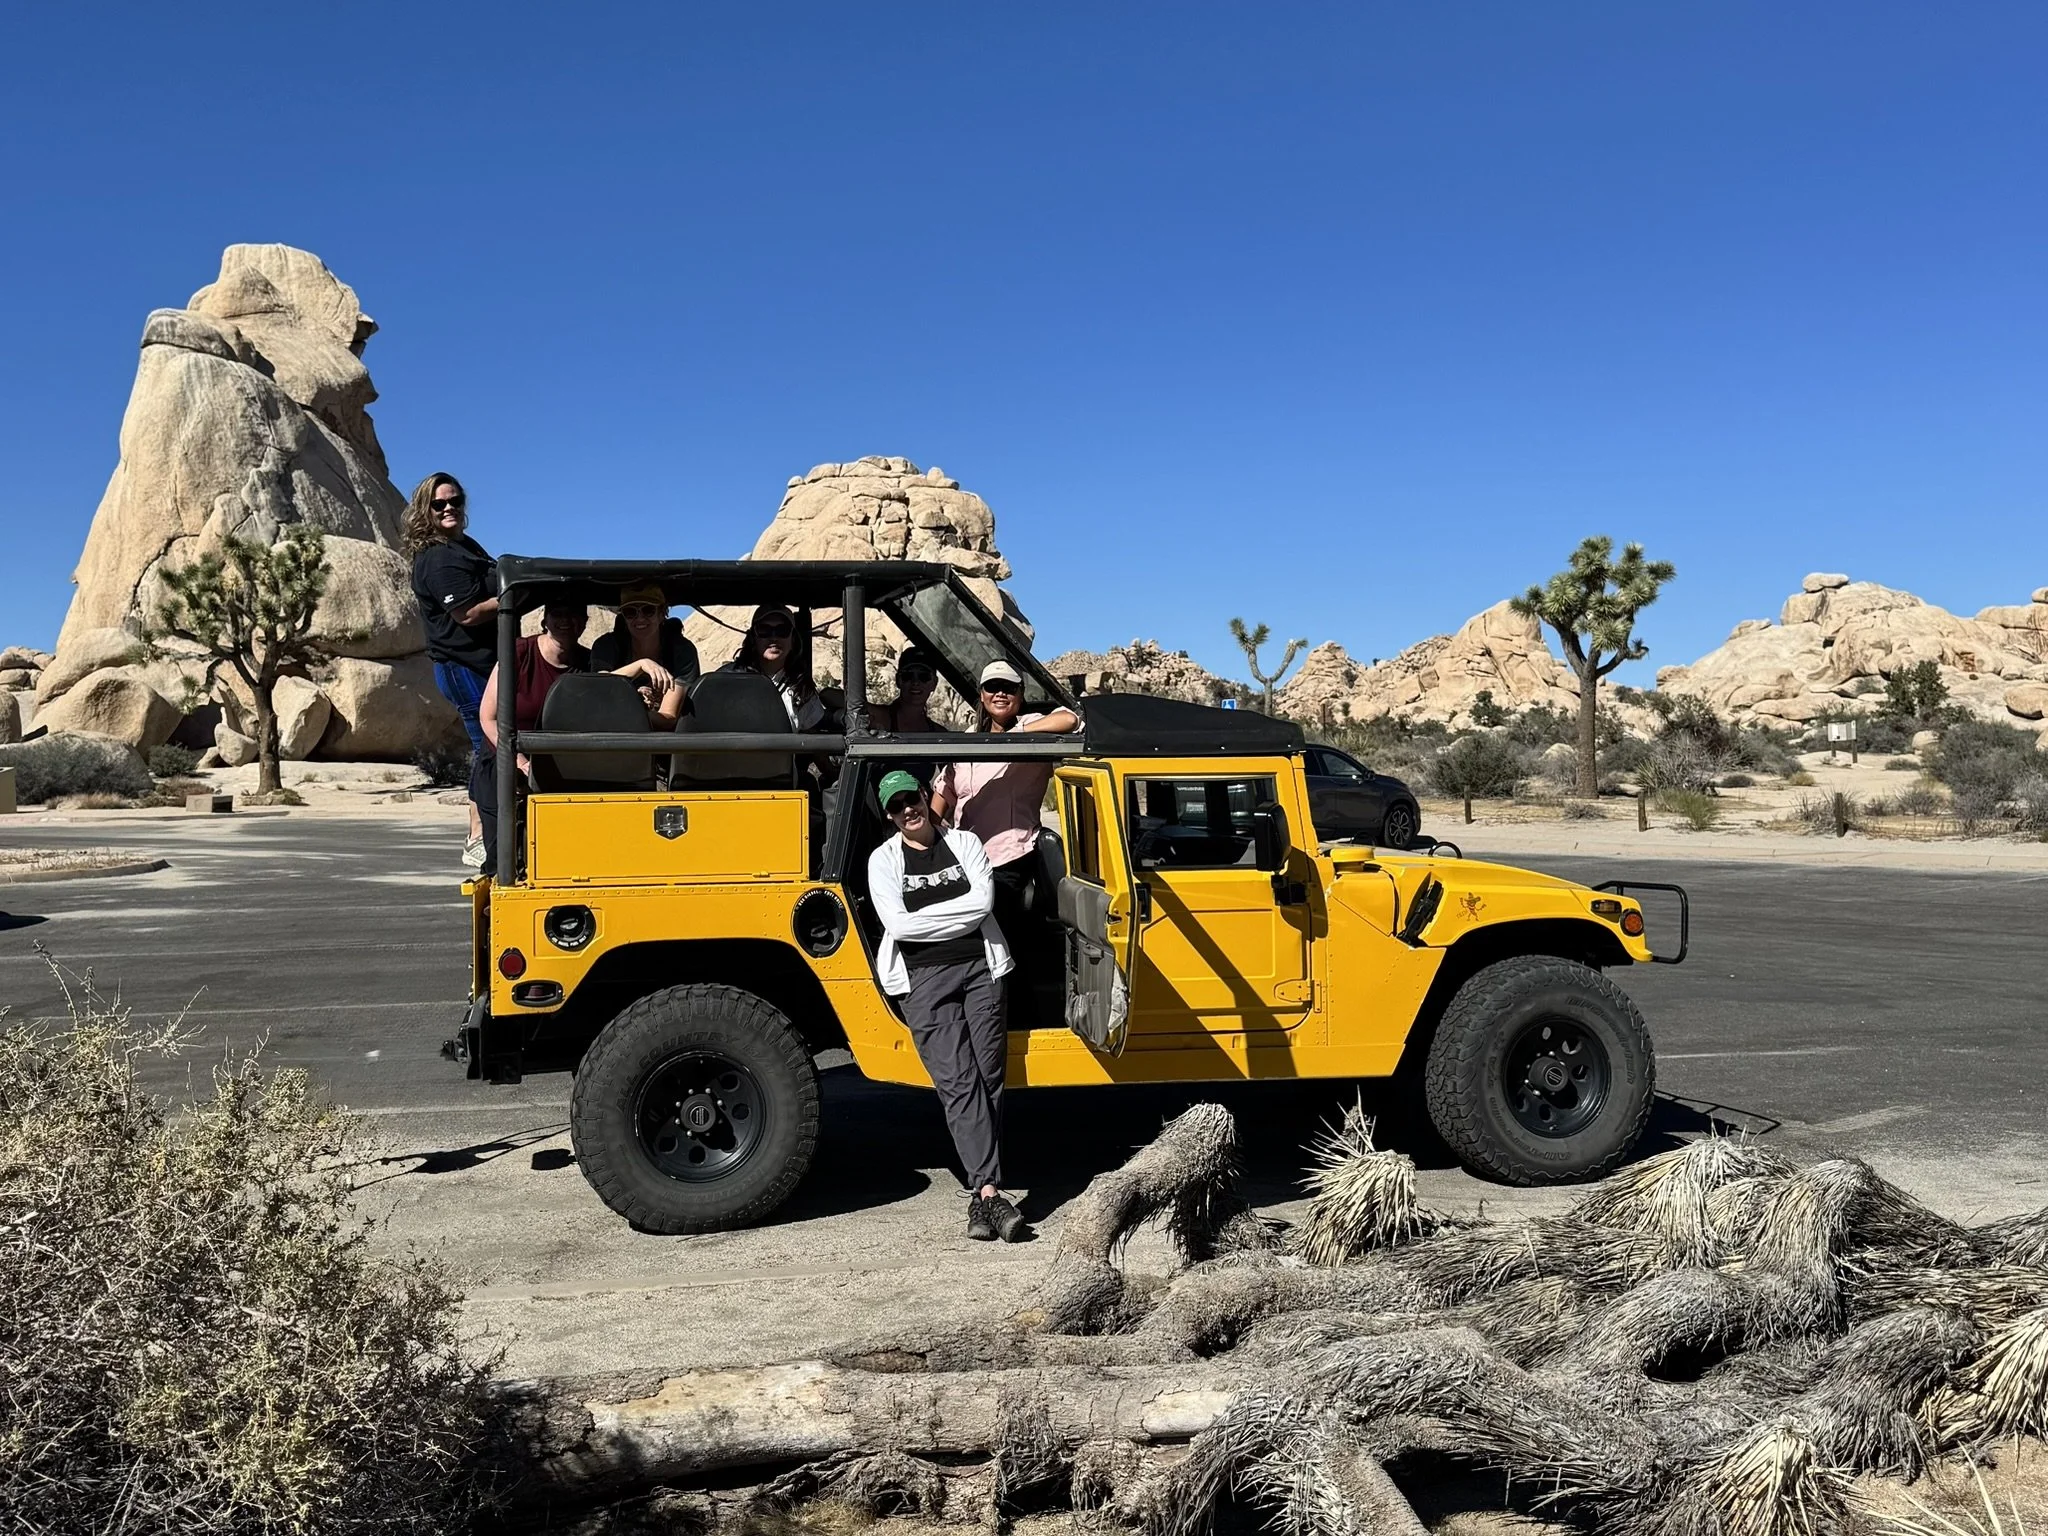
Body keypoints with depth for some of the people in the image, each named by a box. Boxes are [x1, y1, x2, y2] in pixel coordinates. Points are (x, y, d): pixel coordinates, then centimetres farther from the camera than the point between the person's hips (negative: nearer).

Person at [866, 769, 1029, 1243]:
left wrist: (925, 916, -5)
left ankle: (980, 1195, 2)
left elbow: (983, 900, -3)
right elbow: (897, 923, -6)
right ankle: (989, 1191, -20)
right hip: (923, 978, -2)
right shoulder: (884, 859, 8)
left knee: (988, 1080, -2)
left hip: (980, 967, 2)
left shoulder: (964, 843, 12)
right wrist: (956, 916, -3)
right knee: (958, 1083, -13)